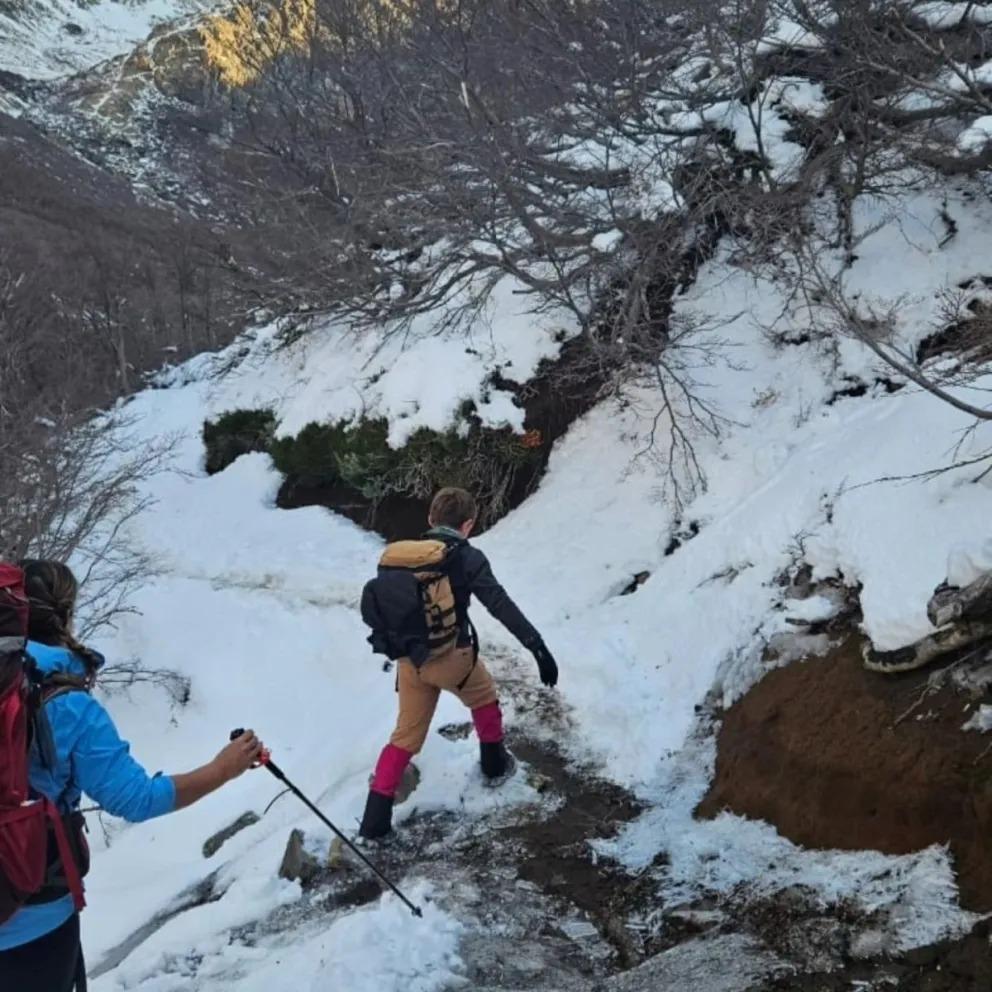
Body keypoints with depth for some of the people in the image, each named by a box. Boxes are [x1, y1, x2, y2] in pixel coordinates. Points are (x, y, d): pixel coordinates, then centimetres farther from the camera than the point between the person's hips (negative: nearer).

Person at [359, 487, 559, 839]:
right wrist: (538, 647, -19)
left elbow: (371, 601, 6)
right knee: (484, 698, 28)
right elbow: (502, 606, -18)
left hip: (410, 659, 4)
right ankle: (495, 764, 44)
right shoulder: (467, 558, -11)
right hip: (451, 656, -4)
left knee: (407, 735, 14)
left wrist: (386, 639, 22)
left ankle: (375, 817, 7)